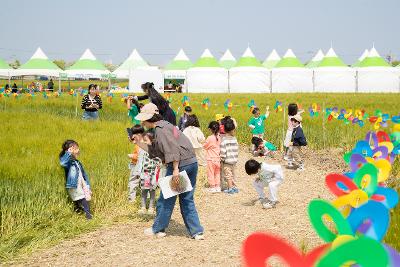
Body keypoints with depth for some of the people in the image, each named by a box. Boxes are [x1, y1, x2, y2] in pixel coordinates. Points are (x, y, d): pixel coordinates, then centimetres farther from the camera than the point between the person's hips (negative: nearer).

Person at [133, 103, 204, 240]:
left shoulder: (161, 129, -10)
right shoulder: (160, 128, 21)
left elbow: (172, 149, -20)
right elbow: (153, 151, 24)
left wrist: (175, 170, -23)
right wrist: (140, 143, 20)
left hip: (180, 164, -10)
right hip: (192, 162, 10)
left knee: (166, 199, 6)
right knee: (187, 200, 14)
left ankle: (158, 229, 20)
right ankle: (197, 232, 11)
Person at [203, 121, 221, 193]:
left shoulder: (210, 138, -17)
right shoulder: (219, 138, -4)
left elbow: (204, 146, -6)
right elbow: (220, 147, 7)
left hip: (211, 159, -5)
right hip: (218, 159, 5)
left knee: (211, 174, 5)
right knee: (217, 173, 16)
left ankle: (212, 187, 8)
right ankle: (218, 187, 20)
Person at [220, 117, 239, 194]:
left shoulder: (224, 139, -15)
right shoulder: (234, 139, 1)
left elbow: (223, 151, -17)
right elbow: (237, 149, 8)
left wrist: (222, 160, -8)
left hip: (227, 161, -5)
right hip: (234, 160, 6)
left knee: (228, 174, 2)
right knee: (232, 174, 18)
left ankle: (230, 188, 4)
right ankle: (234, 187, 22)